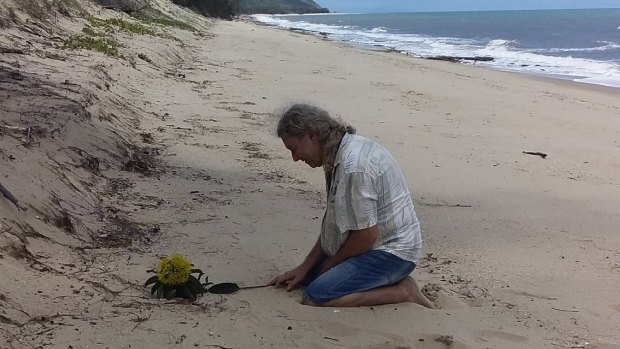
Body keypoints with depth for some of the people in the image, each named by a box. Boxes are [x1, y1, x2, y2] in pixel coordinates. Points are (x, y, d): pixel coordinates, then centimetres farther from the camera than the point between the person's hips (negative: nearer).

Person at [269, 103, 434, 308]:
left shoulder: (353, 167, -26)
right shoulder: (341, 153, 7)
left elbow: (366, 235, -23)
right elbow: (332, 222, 13)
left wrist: (329, 266, -6)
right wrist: (305, 267, 8)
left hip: (391, 251, -10)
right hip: (377, 246, 10)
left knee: (314, 297, -21)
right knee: (307, 277, 13)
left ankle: (401, 292, -8)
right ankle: (391, 282, 9)